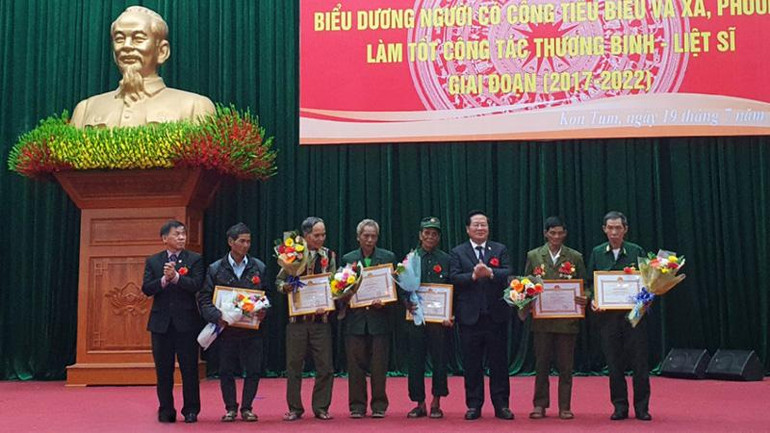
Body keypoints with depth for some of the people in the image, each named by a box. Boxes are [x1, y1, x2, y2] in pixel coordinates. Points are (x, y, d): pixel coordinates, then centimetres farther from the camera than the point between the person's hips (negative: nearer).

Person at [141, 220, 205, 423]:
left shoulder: (195, 259, 3)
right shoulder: (153, 261, 9)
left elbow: (197, 285, -11)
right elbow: (147, 289, -2)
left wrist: (176, 277, -22)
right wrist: (164, 280, -18)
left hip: (187, 321, -2)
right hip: (161, 322, 2)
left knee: (189, 368, 2)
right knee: (163, 369, 6)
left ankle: (191, 410, 11)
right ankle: (166, 411, 15)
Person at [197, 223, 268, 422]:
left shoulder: (259, 267, 6)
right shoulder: (215, 269, 2)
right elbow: (204, 299, -1)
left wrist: (263, 311, -12)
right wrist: (217, 316, -18)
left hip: (252, 328, 1)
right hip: (226, 329, -1)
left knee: (253, 370, 1)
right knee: (226, 371, 6)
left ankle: (247, 408, 16)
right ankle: (230, 408, 20)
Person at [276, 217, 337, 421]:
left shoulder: (329, 256, 5)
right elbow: (279, 280, 9)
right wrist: (285, 287, -13)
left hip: (321, 318, 1)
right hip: (297, 317, -1)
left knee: (325, 366, 1)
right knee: (294, 365, 5)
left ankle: (321, 408, 14)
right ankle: (294, 408, 16)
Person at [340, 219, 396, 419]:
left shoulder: (388, 257, 5)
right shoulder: (347, 259, 9)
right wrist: (346, 298, -10)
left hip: (379, 318, -1)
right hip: (355, 318, 1)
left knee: (379, 365, 1)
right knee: (356, 364, 4)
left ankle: (379, 406, 11)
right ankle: (357, 406, 13)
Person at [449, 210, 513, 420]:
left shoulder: (500, 250, 9)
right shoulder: (457, 253, 7)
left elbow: (508, 274, -7)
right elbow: (454, 278, -7)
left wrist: (490, 273, -25)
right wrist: (473, 275, -22)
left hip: (496, 315, 0)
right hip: (470, 316, 0)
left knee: (499, 362, 5)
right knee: (471, 363, 5)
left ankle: (501, 404, 13)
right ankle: (474, 405, 14)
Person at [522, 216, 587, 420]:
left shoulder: (575, 257, 5)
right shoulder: (533, 256, 6)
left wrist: (585, 299, -15)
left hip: (567, 319, 0)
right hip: (542, 318, 0)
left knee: (565, 365, 4)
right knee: (541, 363, 5)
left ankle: (564, 406, 12)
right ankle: (540, 405, 14)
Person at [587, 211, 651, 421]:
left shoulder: (636, 252, 3)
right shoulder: (596, 253, 8)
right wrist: (592, 301, -9)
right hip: (607, 315, 1)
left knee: (639, 361, 0)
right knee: (614, 363, 5)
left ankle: (641, 407, 10)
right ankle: (620, 406, 14)